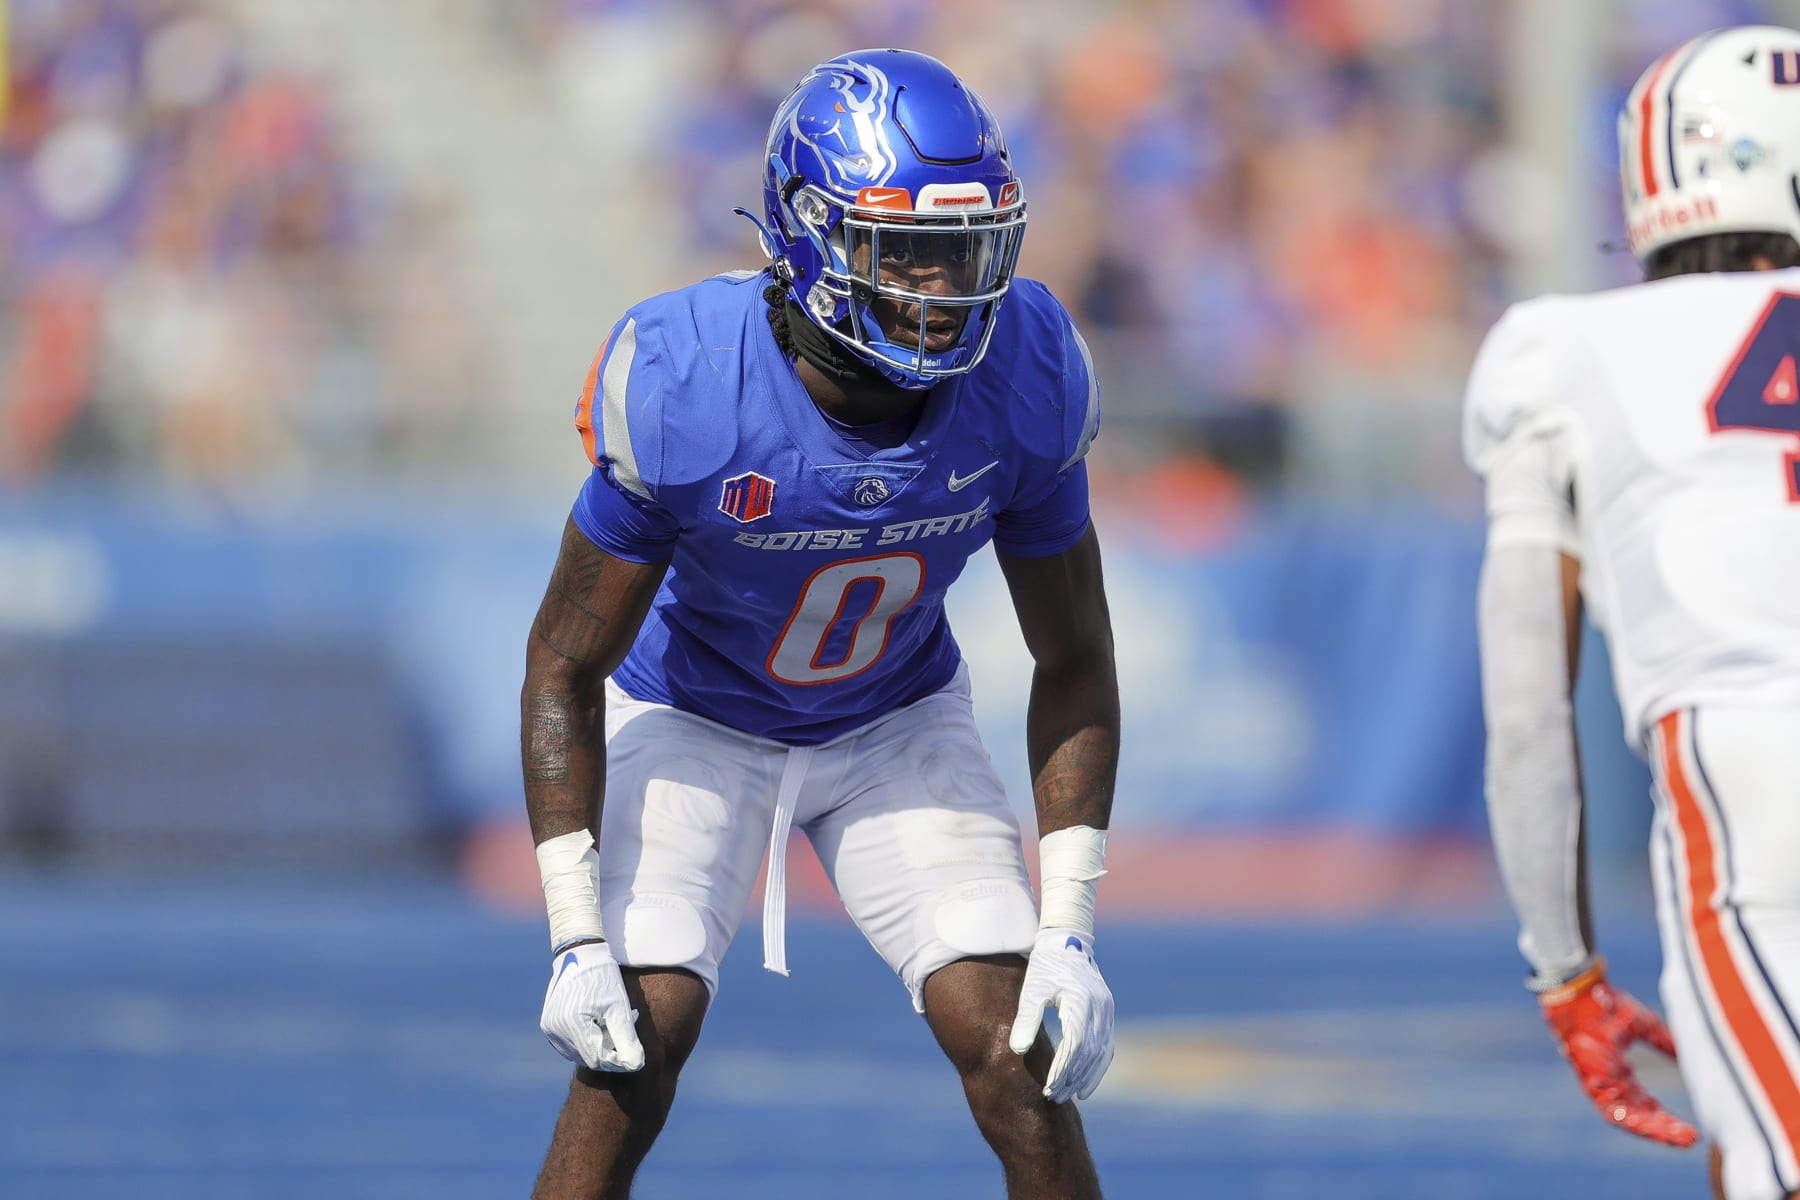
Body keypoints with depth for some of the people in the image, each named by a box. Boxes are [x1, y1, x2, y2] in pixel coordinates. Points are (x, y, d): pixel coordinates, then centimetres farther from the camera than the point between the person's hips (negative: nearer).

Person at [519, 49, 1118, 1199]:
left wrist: (1070, 929, -14)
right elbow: (566, 666, -18)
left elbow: (1075, 661, -9)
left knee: (1018, 1054, -11)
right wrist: (575, 940, -22)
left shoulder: (1021, 381, -24)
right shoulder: (683, 392, -31)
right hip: (693, 723, -2)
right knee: (633, 1050, -17)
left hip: (899, 720, 2)